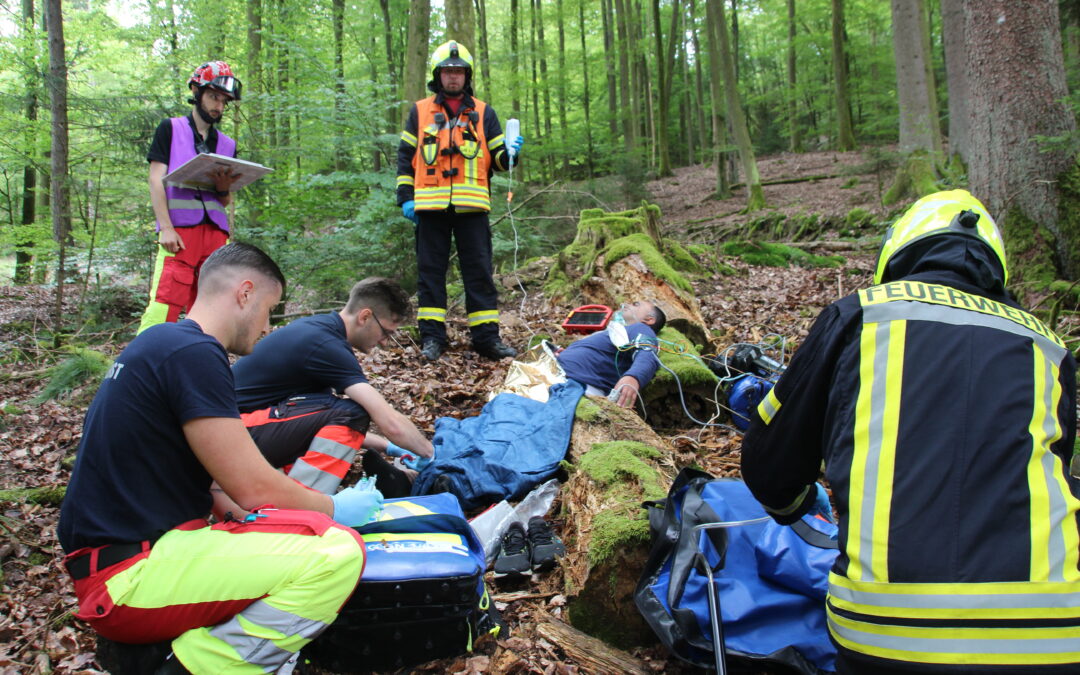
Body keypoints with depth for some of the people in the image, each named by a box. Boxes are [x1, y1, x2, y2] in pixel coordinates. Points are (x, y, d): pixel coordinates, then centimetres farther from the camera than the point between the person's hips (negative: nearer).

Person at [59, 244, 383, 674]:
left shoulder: (161, 343, 15)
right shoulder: (194, 353, -17)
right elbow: (253, 489, -16)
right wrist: (334, 508, 1)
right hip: (127, 576, -11)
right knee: (339, 554, -24)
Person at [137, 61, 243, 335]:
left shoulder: (227, 144, 21)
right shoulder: (170, 129, 12)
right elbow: (156, 180, 2)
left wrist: (224, 189, -4)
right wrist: (166, 228, -10)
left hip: (216, 232, 4)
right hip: (179, 231, -4)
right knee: (164, 305, -15)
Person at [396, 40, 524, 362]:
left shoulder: (483, 113, 13)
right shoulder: (420, 112, 12)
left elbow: (497, 159, 13)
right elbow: (405, 157, 11)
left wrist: (510, 152, -10)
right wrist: (405, 197, 3)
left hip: (472, 206, 0)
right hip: (431, 206, 0)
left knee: (480, 272, 0)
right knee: (430, 272, 3)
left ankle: (486, 336, 5)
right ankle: (432, 337, 10)